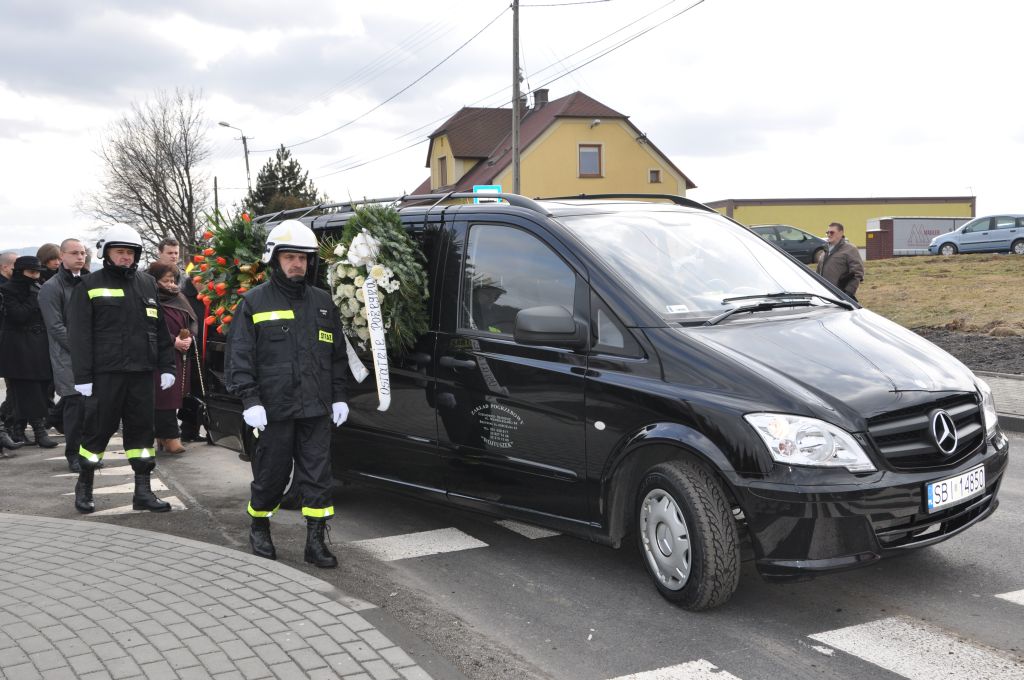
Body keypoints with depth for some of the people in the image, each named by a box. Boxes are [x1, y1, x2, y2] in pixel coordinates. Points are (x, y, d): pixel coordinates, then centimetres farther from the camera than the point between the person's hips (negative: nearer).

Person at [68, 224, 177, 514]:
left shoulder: (148, 284, 12)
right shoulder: (90, 286, 0)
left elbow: (160, 329, 14)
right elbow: (80, 335, -4)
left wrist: (167, 366, 7)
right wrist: (82, 376, -10)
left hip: (141, 372, 4)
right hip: (105, 373, -4)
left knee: (142, 429, 7)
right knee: (98, 428, 3)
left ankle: (143, 491, 14)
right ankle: (84, 487, 21)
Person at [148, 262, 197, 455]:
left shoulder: (179, 298, 14)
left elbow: (193, 321, 14)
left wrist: (189, 337, -5)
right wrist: (173, 341, -17)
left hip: (180, 358, 7)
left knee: (174, 396, 6)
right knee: (165, 397, -9)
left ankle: (162, 436, 14)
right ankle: (170, 438, -8)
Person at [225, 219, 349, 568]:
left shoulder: (322, 302, 13)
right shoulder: (255, 301, 0)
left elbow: (337, 354, 17)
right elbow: (239, 355, -4)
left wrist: (339, 396, 11)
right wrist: (250, 400, -12)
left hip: (316, 409, 3)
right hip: (274, 409, -3)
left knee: (318, 476, 3)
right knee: (271, 473, 8)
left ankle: (315, 542, 10)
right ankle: (259, 527, 31)